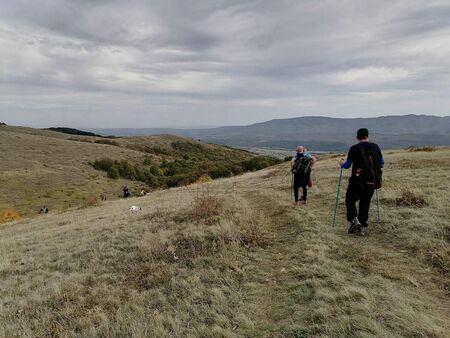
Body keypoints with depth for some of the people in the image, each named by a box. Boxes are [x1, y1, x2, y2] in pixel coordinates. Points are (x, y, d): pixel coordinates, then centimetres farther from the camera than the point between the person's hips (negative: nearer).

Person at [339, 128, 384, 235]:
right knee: (365, 203, 13)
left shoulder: (354, 148, -5)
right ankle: (361, 227, 14)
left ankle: (354, 220, -10)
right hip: (372, 181, 4)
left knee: (350, 200, 9)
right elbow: (382, 163, 15)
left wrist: (342, 163, 21)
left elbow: (347, 165, 0)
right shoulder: (375, 147, 5)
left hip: (358, 180, -4)